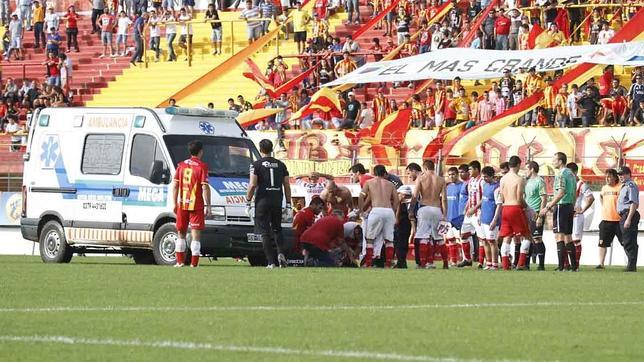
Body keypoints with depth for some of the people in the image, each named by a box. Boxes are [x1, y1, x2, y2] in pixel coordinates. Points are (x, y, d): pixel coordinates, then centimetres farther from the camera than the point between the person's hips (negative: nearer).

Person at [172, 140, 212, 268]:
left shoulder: (181, 165, 7)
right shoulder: (202, 166, -7)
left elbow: (175, 186, 8)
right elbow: (205, 187, -12)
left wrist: (175, 204, 13)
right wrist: (208, 206, -8)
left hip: (182, 205, 4)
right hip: (196, 205, -4)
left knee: (181, 233, 15)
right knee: (196, 234, -4)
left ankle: (180, 262, 16)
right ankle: (194, 264, -8)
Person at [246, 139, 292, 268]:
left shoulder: (256, 165, -4)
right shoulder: (280, 165, 9)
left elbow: (252, 185, -10)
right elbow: (287, 186, 9)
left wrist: (248, 202, -2)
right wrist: (288, 204, 15)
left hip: (262, 201, -3)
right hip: (277, 201, 3)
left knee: (265, 232, 1)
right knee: (277, 229, 17)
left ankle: (271, 262, -4)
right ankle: (281, 253, -7)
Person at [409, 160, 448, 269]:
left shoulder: (421, 178, 0)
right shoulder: (441, 180, 7)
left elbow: (415, 196, -5)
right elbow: (444, 198, 4)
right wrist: (444, 214, 8)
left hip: (424, 208, -3)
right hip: (437, 209, 3)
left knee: (424, 237, -2)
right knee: (439, 238, 11)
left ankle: (423, 263, -8)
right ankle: (445, 263, 13)